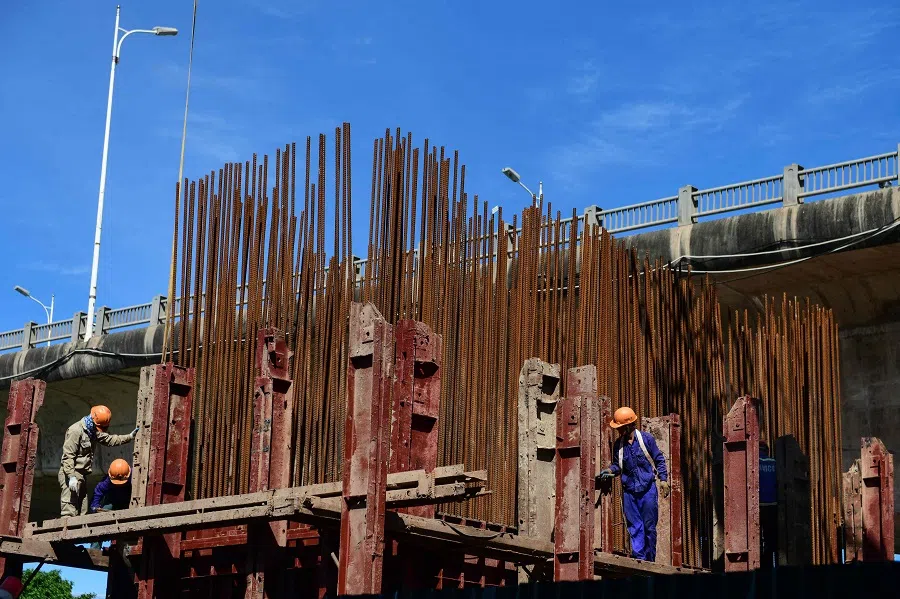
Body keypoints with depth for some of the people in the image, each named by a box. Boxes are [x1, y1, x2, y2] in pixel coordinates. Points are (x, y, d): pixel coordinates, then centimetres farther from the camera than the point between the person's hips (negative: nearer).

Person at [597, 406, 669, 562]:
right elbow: (617, 465, 10)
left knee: (649, 526, 2)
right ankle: (638, 557, 3)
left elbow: (659, 460, 3)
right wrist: (610, 471, -11)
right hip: (629, 491, 3)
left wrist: (663, 479, -2)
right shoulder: (618, 444, 4)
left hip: (648, 489, -3)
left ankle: (650, 560, 10)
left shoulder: (646, 439, -3)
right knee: (634, 526, 1)